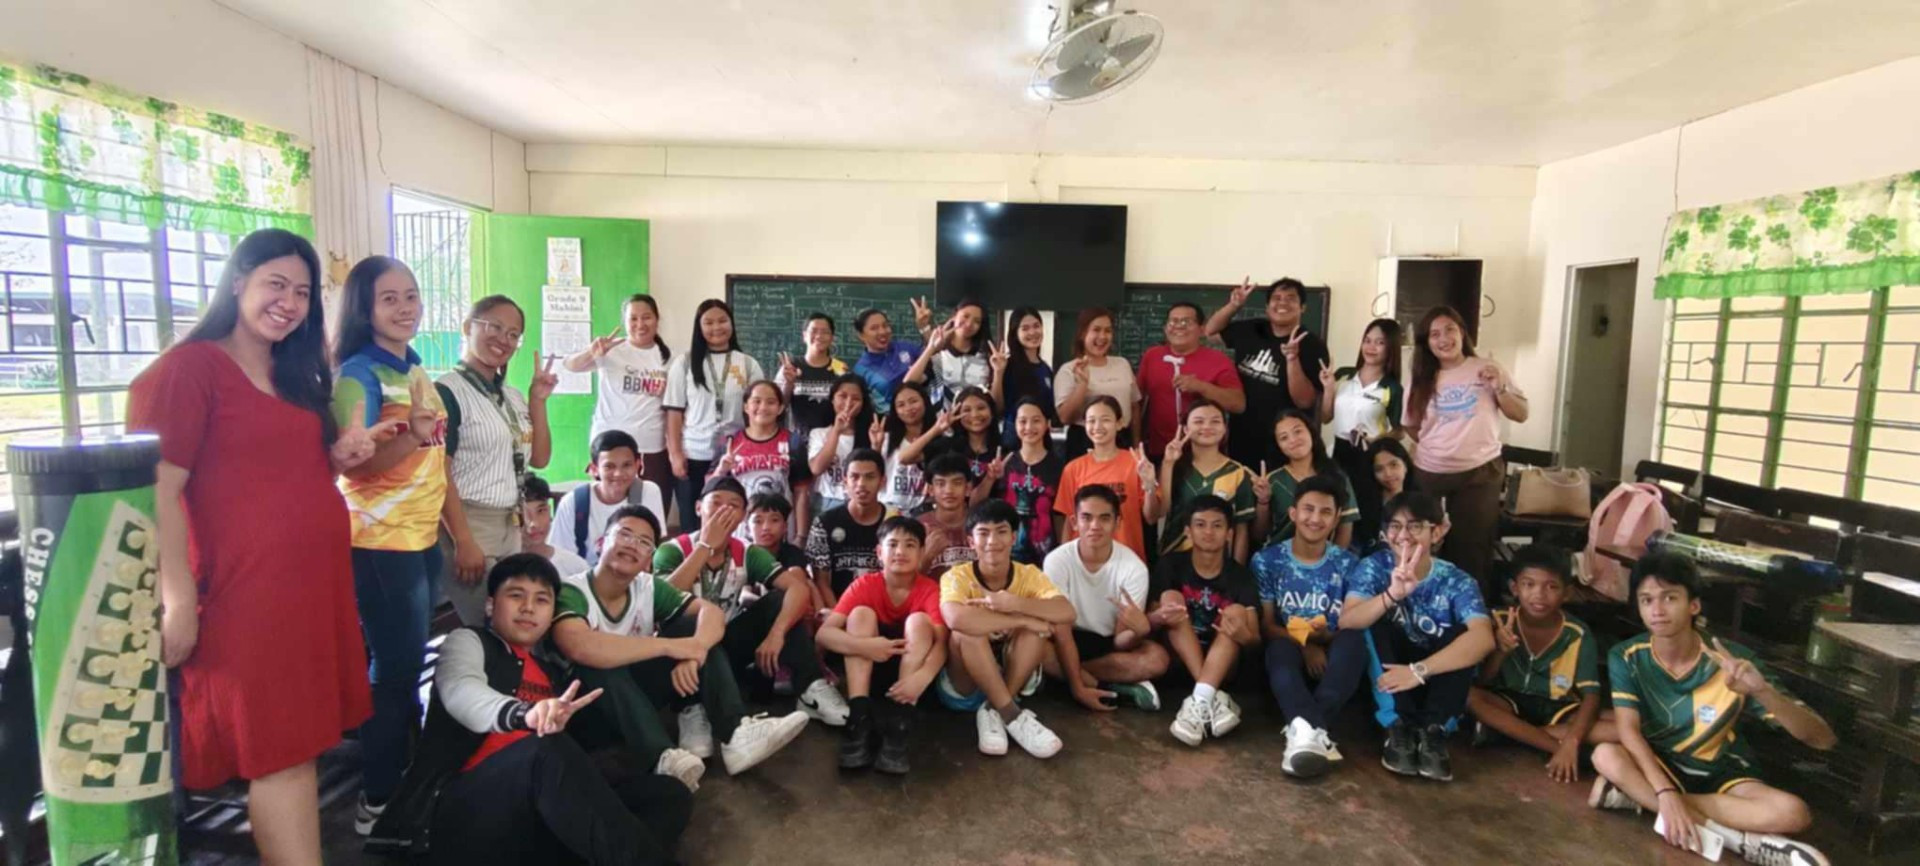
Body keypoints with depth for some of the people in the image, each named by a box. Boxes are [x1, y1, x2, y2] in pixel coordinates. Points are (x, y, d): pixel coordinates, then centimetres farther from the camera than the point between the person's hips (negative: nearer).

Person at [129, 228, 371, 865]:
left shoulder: (296, 374, 17)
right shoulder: (190, 366, -7)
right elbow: (161, 490, -13)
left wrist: (341, 455, 5)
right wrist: (178, 600, -18)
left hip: (317, 576, 8)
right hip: (245, 585, -7)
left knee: (303, 741, 14)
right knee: (280, 752, -2)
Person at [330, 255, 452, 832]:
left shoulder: (418, 371, 11)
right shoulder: (357, 374, -12)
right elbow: (351, 463, -20)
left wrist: (463, 536, 16)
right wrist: (413, 436, -37)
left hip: (423, 539, 7)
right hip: (380, 544, -7)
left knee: (408, 667, 14)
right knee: (395, 670, -1)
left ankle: (405, 781, 27)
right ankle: (377, 802, 13)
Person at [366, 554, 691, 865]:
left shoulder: (555, 670, 27)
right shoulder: (467, 641, 13)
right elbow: (461, 693, -12)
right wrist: (525, 714, -33)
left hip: (540, 817, 5)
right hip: (461, 809, -5)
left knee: (669, 793, -15)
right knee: (546, 748, -35)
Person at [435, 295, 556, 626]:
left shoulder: (513, 396, 11)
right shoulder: (447, 392, -11)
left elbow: (539, 459, 11)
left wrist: (537, 401, 2)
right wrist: (463, 542, -19)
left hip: (510, 528, 7)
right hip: (467, 525, -7)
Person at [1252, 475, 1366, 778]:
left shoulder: (1347, 564, 6)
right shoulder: (1267, 560, 4)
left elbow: (1354, 627, 3)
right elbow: (1266, 625, 0)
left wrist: (1326, 637, -20)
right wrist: (1304, 646, -19)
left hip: (1332, 660, 1)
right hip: (1290, 657, -1)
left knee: (1353, 638, -33)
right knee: (1281, 648, -36)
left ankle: (1304, 728, -50)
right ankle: (1313, 730, -62)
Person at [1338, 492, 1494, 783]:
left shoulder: (1457, 581, -10)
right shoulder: (1375, 566, -9)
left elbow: (1483, 638, -28)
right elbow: (1346, 621, -24)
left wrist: (1419, 670, -39)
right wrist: (1392, 595, -43)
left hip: (1435, 681, 0)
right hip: (1385, 677, 0)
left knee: (1463, 633, -24)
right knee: (1376, 622, -26)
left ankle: (1432, 729, -28)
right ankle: (1399, 725, -30)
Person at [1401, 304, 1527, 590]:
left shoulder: (1488, 370, 0)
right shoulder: (1421, 380, 5)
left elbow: (1521, 415, 0)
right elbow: (1411, 426, 13)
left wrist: (1499, 389, -15)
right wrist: (1436, 445, 0)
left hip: (1480, 474, -2)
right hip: (1429, 475, 2)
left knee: (1473, 549, 5)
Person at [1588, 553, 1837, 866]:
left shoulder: (1732, 662, -17)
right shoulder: (1626, 657, -15)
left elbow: (1823, 739, -21)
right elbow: (1628, 730, -23)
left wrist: (1764, 692, -41)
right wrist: (1665, 793, -38)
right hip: (1658, 766, 1)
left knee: (1792, 812, -31)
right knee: (1606, 755, -33)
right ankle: (1739, 840, -28)